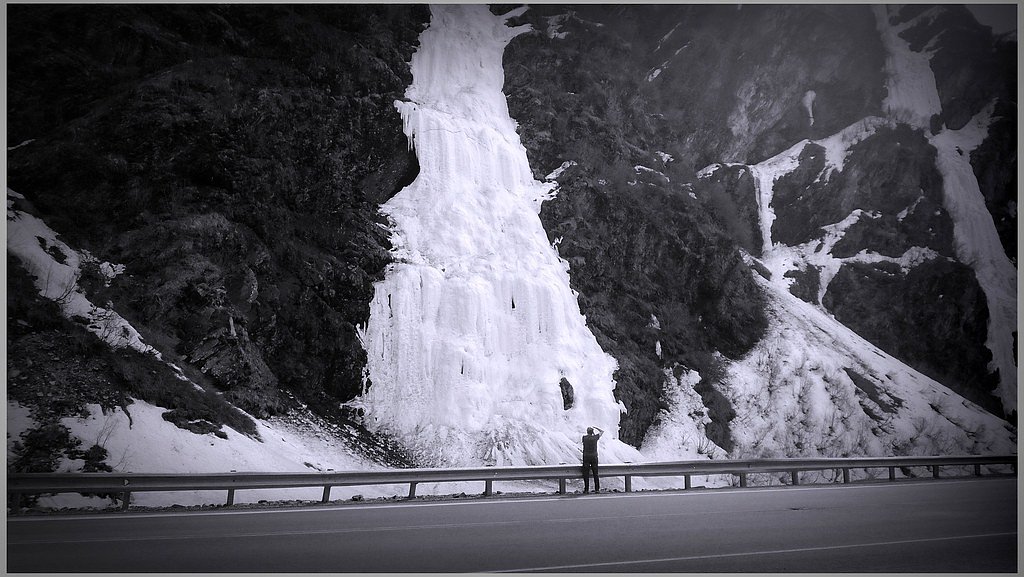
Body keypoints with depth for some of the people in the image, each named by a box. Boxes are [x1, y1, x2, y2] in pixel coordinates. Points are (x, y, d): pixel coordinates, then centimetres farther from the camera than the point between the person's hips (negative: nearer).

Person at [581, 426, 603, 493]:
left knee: (586, 474, 2)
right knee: (595, 474, 5)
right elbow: (602, 432, 14)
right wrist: (595, 428, 24)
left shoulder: (584, 437, -2)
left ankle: (586, 489, -1)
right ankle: (597, 489, 4)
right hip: (594, 457, 1)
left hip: (586, 457, -1)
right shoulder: (595, 437, -2)